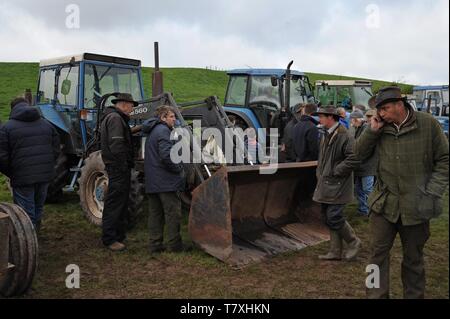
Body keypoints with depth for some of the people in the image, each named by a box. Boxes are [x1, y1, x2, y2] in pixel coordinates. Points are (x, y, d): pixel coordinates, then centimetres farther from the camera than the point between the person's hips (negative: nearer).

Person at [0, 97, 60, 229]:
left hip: (22, 177, -4)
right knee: (38, 209, 23)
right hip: (45, 175, 5)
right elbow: (56, 150, 10)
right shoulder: (46, 124, 12)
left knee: (26, 215, 6)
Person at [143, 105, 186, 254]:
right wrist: (179, 169, -11)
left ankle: (155, 244, 15)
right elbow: (166, 155, -25)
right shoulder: (163, 130, -13)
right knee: (173, 213, -1)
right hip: (166, 180, -9)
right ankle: (174, 244, 5)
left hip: (151, 182, 9)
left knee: (155, 213, 11)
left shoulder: (151, 132, 18)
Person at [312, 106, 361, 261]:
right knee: (330, 219, 12)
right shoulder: (325, 135, 14)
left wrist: (335, 171, -17)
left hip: (337, 185, -9)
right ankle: (335, 251, 21)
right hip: (326, 185, 9)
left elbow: (354, 158, -23)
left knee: (334, 218, -9)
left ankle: (354, 242, 14)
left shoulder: (344, 136, -15)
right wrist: (320, 174, 15)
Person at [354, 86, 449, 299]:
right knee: (378, 253, 3)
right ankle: (376, 295, 14)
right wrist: (372, 131, -11)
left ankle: (414, 295, 30)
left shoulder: (428, 124, -6)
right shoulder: (380, 128, 2)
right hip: (384, 203, 2)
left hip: (416, 206, -1)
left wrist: (432, 193, -10)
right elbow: (359, 154, 4)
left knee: (413, 257, 14)